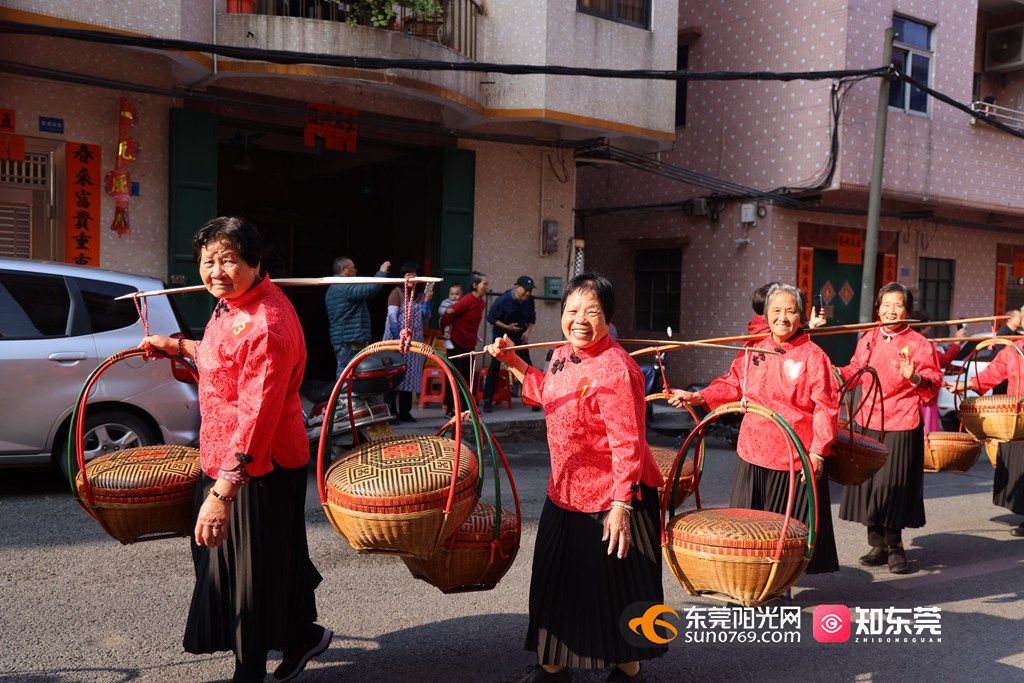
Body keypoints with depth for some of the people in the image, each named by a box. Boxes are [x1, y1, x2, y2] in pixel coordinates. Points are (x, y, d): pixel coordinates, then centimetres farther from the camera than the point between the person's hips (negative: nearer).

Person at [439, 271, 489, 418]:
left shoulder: (481, 302, 5)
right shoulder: (466, 300, -19)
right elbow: (447, 317, -15)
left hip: (470, 345, 7)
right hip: (457, 344, -7)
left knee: (468, 377, 11)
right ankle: (449, 409, 7)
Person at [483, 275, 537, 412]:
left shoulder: (529, 300, -10)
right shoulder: (503, 300, -21)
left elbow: (532, 318, 6)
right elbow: (491, 318, -14)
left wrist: (528, 331, -11)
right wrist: (507, 327, -23)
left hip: (519, 337, 4)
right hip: (501, 336, -4)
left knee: (527, 366, 0)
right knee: (495, 366, -7)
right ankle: (488, 400, 0)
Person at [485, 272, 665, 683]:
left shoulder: (615, 370, -24)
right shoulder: (563, 355, 2)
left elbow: (626, 445, -25)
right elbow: (548, 394, 24)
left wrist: (620, 506, -26)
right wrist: (512, 361, 17)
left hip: (612, 499, -8)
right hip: (565, 492, 8)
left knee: (617, 585, 8)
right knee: (557, 580, 18)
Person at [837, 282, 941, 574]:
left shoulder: (919, 344, -4)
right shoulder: (867, 339, 10)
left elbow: (934, 383, -8)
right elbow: (855, 372, 22)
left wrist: (914, 377, -27)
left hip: (902, 426, -5)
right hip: (868, 422, 5)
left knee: (894, 485, -2)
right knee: (868, 483, 8)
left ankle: (894, 546, 15)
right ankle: (877, 544, 22)